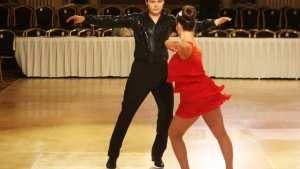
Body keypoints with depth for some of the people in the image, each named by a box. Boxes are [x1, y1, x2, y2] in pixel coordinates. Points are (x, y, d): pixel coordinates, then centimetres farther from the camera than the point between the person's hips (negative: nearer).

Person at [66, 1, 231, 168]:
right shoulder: (137, 19, -1)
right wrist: (86, 18, -17)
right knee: (126, 113, 0)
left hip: (162, 72, 2)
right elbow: (113, 20, -8)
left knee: (166, 114, 5)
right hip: (141, 71, -2)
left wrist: (214, 22, -4)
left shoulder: (170, 21, 6)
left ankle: (158, 155, 22)